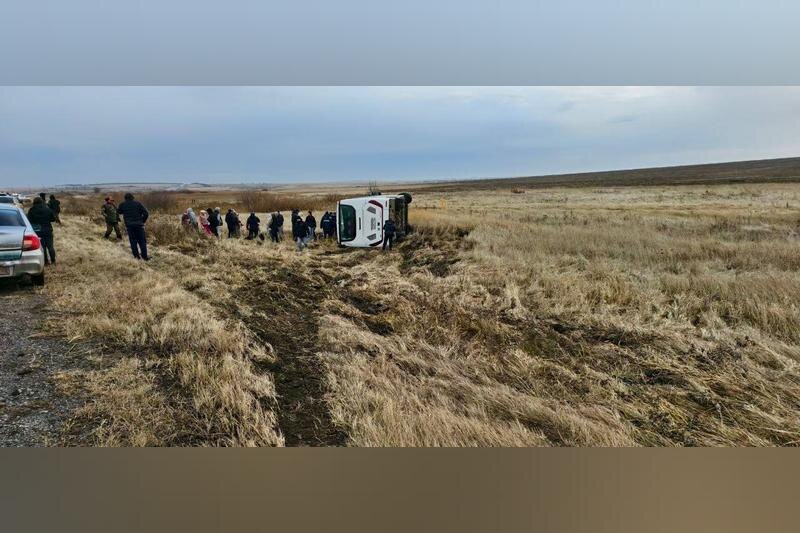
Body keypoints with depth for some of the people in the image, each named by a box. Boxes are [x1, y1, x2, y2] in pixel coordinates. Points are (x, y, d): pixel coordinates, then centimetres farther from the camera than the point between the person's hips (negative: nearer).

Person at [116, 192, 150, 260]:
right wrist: (143, 221, 8)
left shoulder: (122, 205, 4)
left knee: (133, 241, 10)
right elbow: (146, 213, -5)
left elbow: (118, 211, 23)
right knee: (142, 241, 3)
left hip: (129, 225, 2)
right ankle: (145, 256, 1)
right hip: (139, 225, -1)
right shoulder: (138, 203, -1)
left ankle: (136, 256, 9)